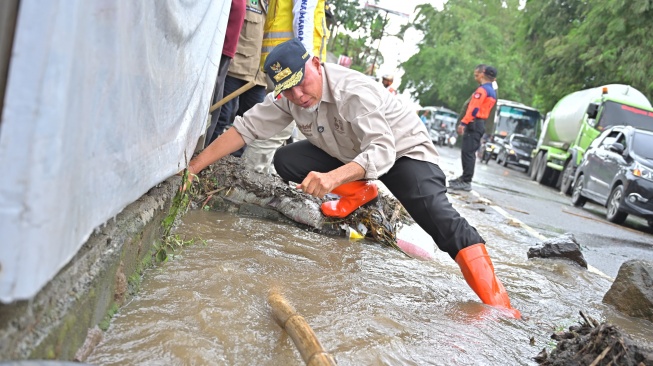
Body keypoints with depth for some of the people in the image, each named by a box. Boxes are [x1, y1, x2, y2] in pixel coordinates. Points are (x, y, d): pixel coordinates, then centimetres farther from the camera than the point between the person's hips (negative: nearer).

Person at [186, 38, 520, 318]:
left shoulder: (354, 92, -34)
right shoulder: (288, 97, -15)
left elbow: (383, 151, -43)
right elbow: (244, 128, -12)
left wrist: (332, 177, -59)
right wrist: (194, 166, -19)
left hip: (403, 150, -7)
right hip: (347, 154, 7)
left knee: (434, 211, -32)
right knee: (286, 161, -9)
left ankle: (493, 300, -33)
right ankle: (360, 192, 8)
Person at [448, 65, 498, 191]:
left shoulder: (482, 89, -12)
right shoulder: (492, 92, 19)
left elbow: (474, 108, -21)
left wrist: (463, 122, -24)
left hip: (474, 124, -10)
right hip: (480, 124, 10)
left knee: (468, 152, -11)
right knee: (468, 152, 16)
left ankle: (466, 182, -13)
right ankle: (465, 177, 22)